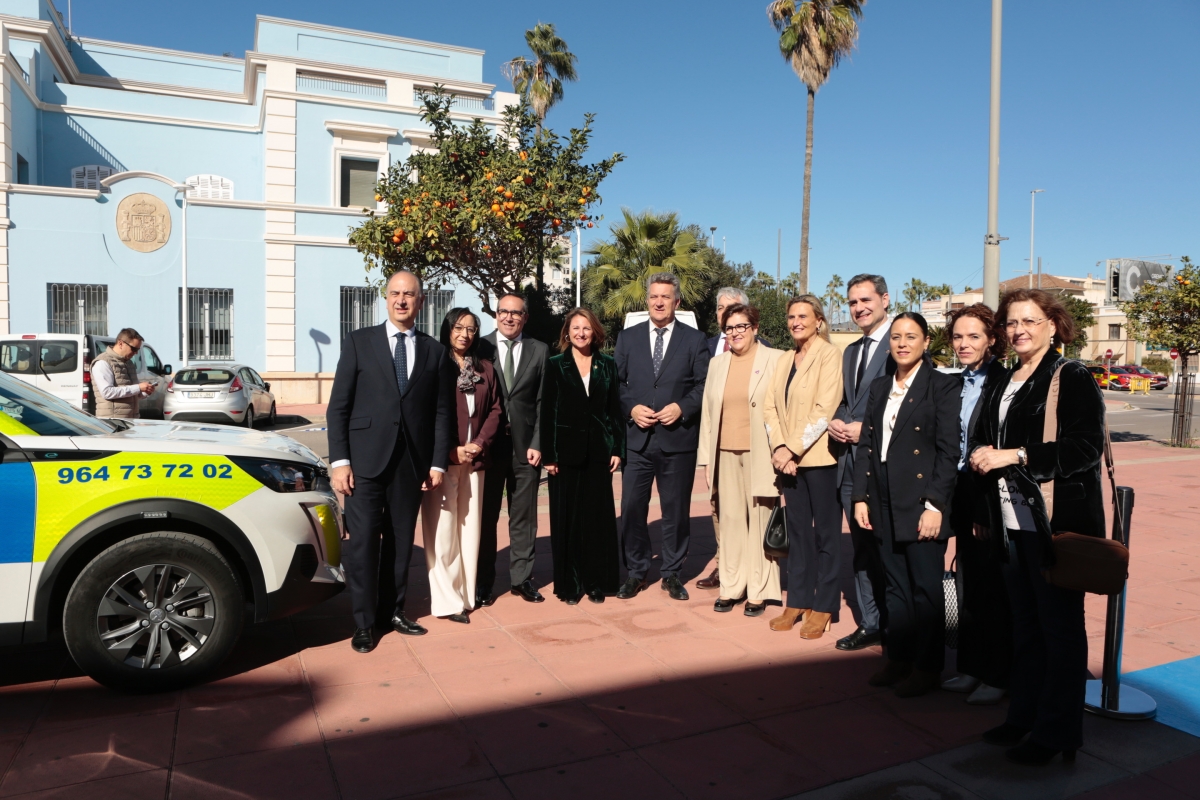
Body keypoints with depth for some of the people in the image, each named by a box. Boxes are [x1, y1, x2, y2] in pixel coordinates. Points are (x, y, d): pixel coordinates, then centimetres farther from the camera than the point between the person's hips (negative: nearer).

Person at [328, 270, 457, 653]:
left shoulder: (435, 352, 9)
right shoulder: (359, 342, 3)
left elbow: (442, 412, 8)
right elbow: (338, 406, -1)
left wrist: (438, 463, 1)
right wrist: (339, 460, -7)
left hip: (412, 464, 2)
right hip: (366, 460, -2)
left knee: (401, 541, 10)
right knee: (363, 542, 0)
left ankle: (393, 609, 26)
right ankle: (364, 623, 12)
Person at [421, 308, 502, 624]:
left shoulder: (485, 368, 12)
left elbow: (494, 410, 10)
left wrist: (479, 444, -5)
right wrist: (450, 451, -12)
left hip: (474, 460, 4)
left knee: (470, 527, 8)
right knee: (442, 530, -2)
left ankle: (467, 594, 17)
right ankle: (447, 600, 5)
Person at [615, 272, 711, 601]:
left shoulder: (694, 339, 5)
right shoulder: (628, 337, 10)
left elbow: (704, 385, 1)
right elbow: (615, 382, 8)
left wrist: (682, 407, -13)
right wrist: (631, 408, -8)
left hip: (678, 438, -1)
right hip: (636, 438, 1)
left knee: (676, 510, 8)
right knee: (632, 508, 3)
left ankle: (672, 574, 22)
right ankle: (635, 573, 19)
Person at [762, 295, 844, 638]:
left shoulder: (829, 354, -7)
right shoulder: (786, 359, 14)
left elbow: (824, 409, -15)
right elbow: (771, 406, 8)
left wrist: (793, 449, -15)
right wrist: (778, 447, -7)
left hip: (819, 458, -6)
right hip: (788, 459, 6)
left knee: (825, 532, 4)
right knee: (797, 532, 12)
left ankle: (823, 607, 14)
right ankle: (798, 601, 21)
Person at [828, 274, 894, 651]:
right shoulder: (851, 352, 19)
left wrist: (867, 429, -17)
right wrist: (835, 421, 3)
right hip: (850, 461, 8)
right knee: (861, 547, 13)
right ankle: (870, 624, 24)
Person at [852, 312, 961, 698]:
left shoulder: (942, 386, -5)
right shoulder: (879, 387, 12)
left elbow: (949, 450, -10)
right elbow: (866, 445, 11)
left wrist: (935, 505, -15)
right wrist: (861, 496, 5)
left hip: (921, 502, -5)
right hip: (884, 503, 6)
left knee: (926, 588, 4)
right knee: (895, 585, 14)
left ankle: (927, 667, 18)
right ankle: (899, 658, 26)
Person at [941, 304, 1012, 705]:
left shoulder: (1005, 383, -12)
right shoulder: (958, 385, 10)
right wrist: (950, 499, 7)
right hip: (964, 498, 7)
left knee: (993, 588, 4)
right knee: (968, 586, 14)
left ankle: (996, 675, 19)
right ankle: (971, 667, 27)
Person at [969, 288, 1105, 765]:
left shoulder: (1073, 379, -7)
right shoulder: (1002, 385, 16)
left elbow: (1085, 447, -16)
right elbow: (982, 436, 24)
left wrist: (1016, 455, -19)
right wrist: (980, 454, 5)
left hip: (1058, 524, -7)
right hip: (1013, 524, 7)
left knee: (1060, 627, 4)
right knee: (1024, 626, 15)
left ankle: (1057, 732, 16)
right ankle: (1024, 715, 27)